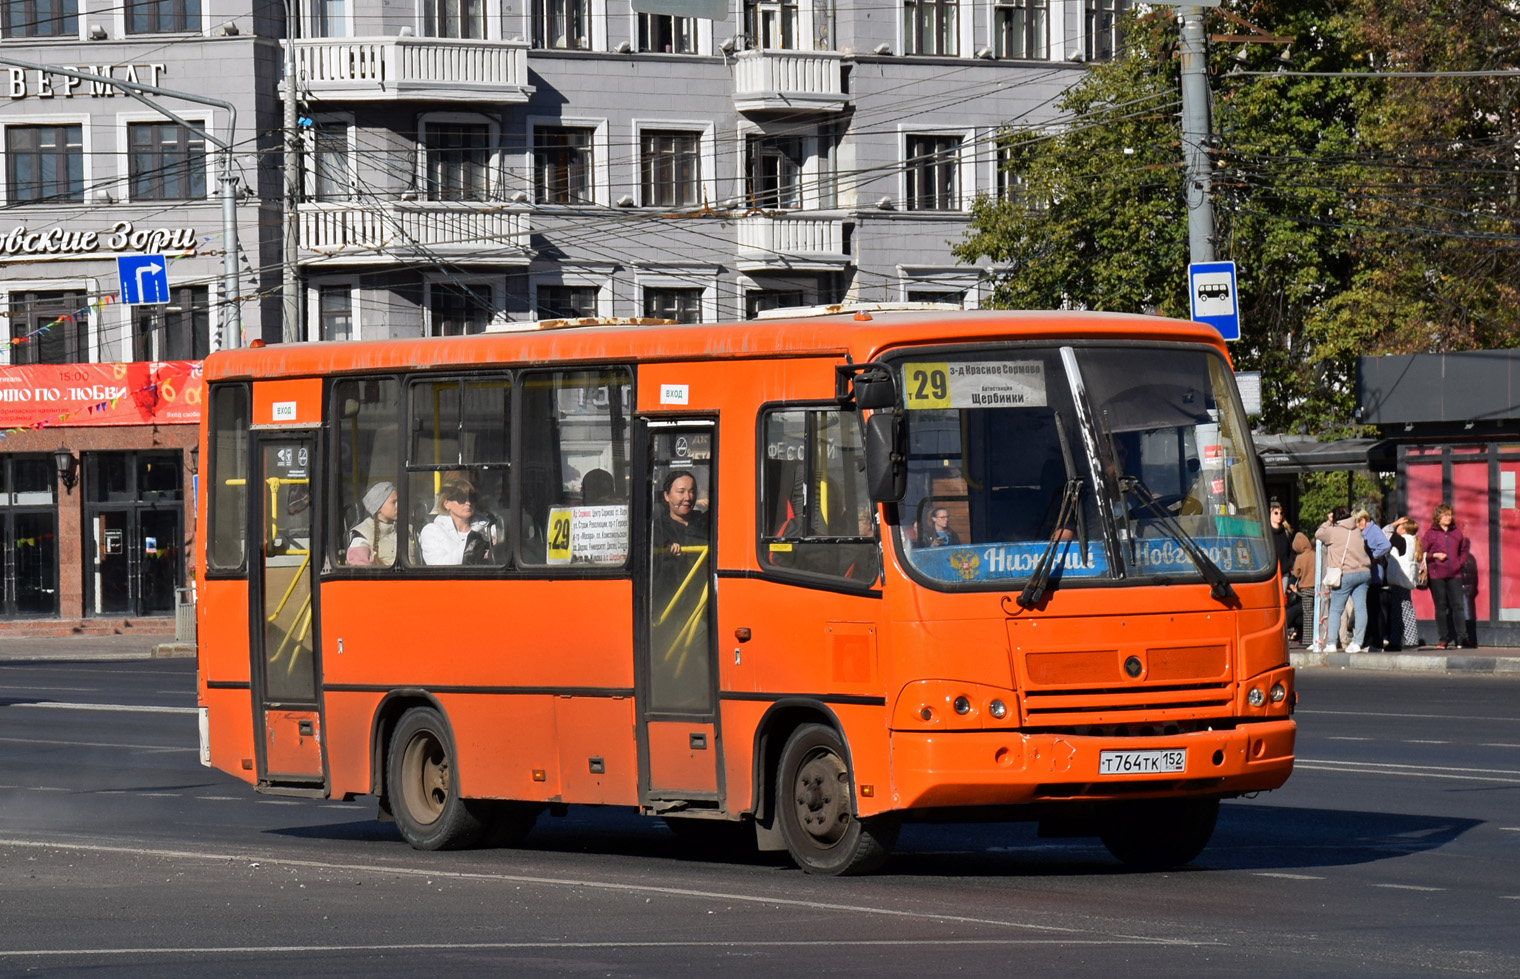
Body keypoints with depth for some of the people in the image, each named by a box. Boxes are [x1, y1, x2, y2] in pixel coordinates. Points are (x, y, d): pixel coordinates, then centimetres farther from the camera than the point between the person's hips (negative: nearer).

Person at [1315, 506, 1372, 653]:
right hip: (1363, 573, 5)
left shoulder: (1333, 531, -3)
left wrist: (1328, 522, 21)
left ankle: (1331, 643, 0)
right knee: (1360, 608, 2)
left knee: (1335, 609, 2)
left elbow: (1318, 534, 13)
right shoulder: (1357, 531, 12)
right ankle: (1357, 642, 1)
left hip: (1345, 574, -5)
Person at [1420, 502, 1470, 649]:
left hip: (1454, 575, 2)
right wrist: (1435, 556, -12)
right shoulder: (1431, 532, 3)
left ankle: (1462, 638, -6)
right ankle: (1444, 639, 7)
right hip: (1436, 575, -2)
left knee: (1457, 605, -5)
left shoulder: (1456, 532, 11)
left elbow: (1463, 550, 20)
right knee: (1441, 607, 2)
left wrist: (1460, 562, 4)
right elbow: (1422, 553, 3)